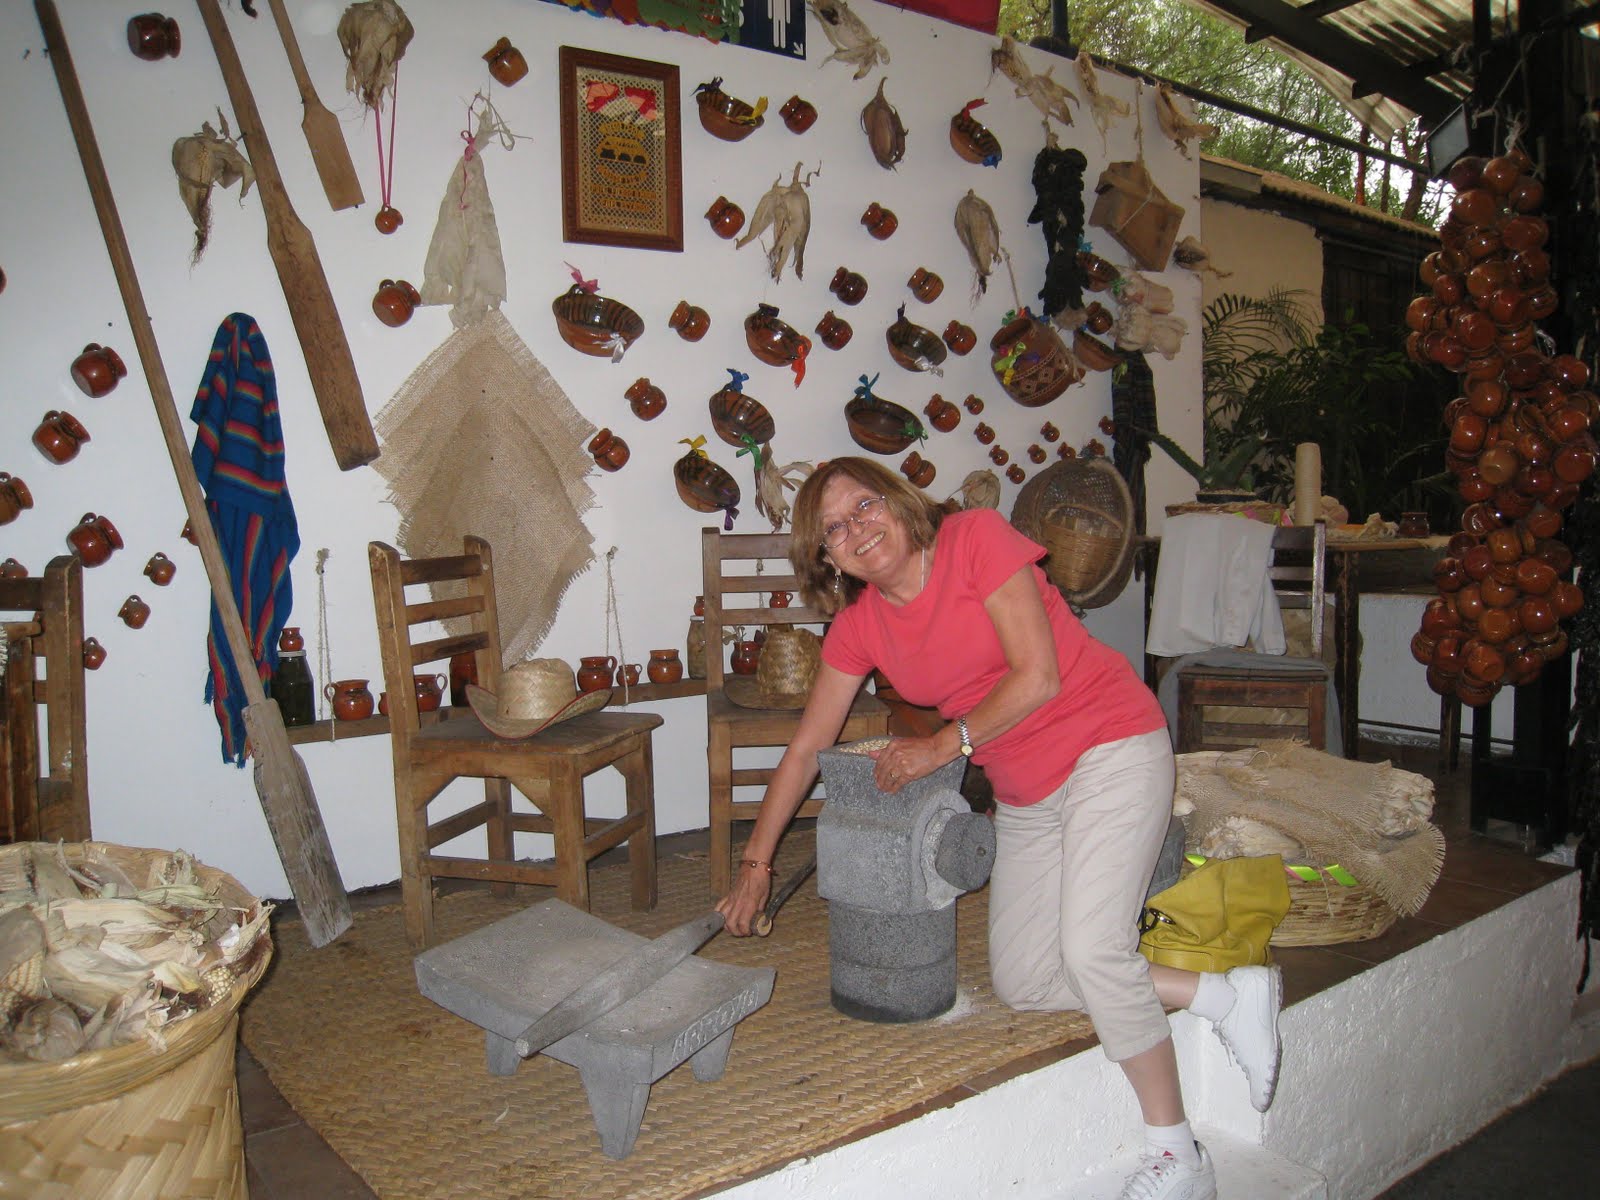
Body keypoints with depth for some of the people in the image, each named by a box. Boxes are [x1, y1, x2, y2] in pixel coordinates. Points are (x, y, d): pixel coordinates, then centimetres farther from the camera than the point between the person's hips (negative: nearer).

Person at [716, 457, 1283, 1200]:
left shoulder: (976, 537, -15)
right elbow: (806, 749, 6)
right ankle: (1227, 999, 11)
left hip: (1109, 748, -7)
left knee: (1090, 949, -22)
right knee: (1021, 984, 3)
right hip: (1022, 793, 7)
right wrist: (756, 861, 7)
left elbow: (1038, 676, -18)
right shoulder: (857, 625, 1)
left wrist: (943, 746, -13)